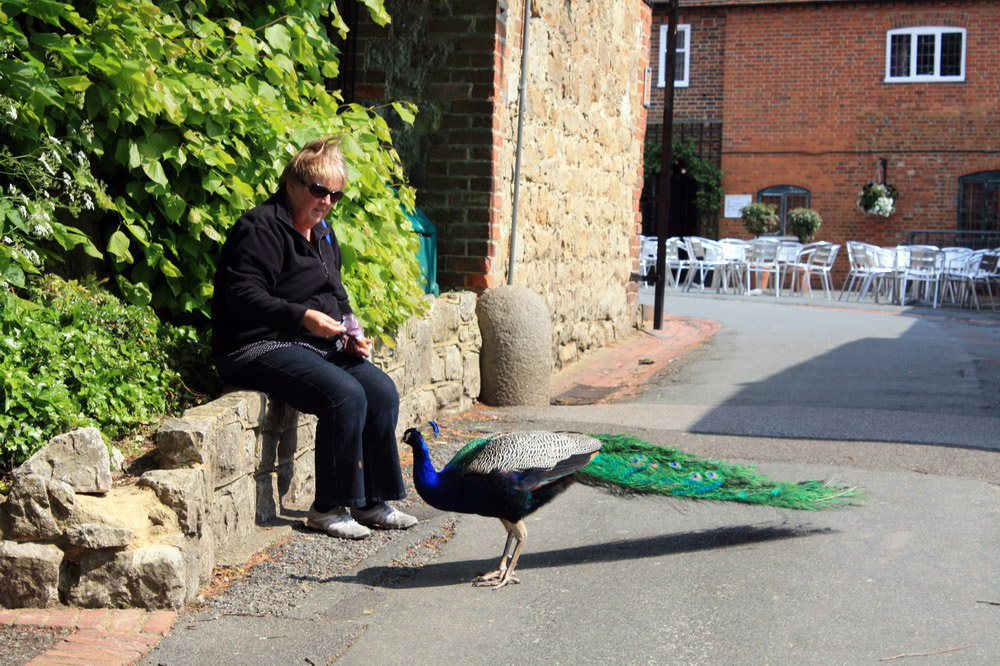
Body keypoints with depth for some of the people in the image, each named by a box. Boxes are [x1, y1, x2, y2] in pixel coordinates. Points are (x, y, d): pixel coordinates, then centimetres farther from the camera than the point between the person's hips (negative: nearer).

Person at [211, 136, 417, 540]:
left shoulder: (323, 234, 19)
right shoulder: (262, 227, -10)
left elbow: (337, 297, 23)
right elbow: (243, 295, -19)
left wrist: (352, 336, 3)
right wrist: (304, 316, -26)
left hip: (321, 346, 9)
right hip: (261, 348, -9)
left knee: (383, 391, -10)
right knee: (346, 396, -28)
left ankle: (373, 501, -1)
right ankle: (328, 508, -14)